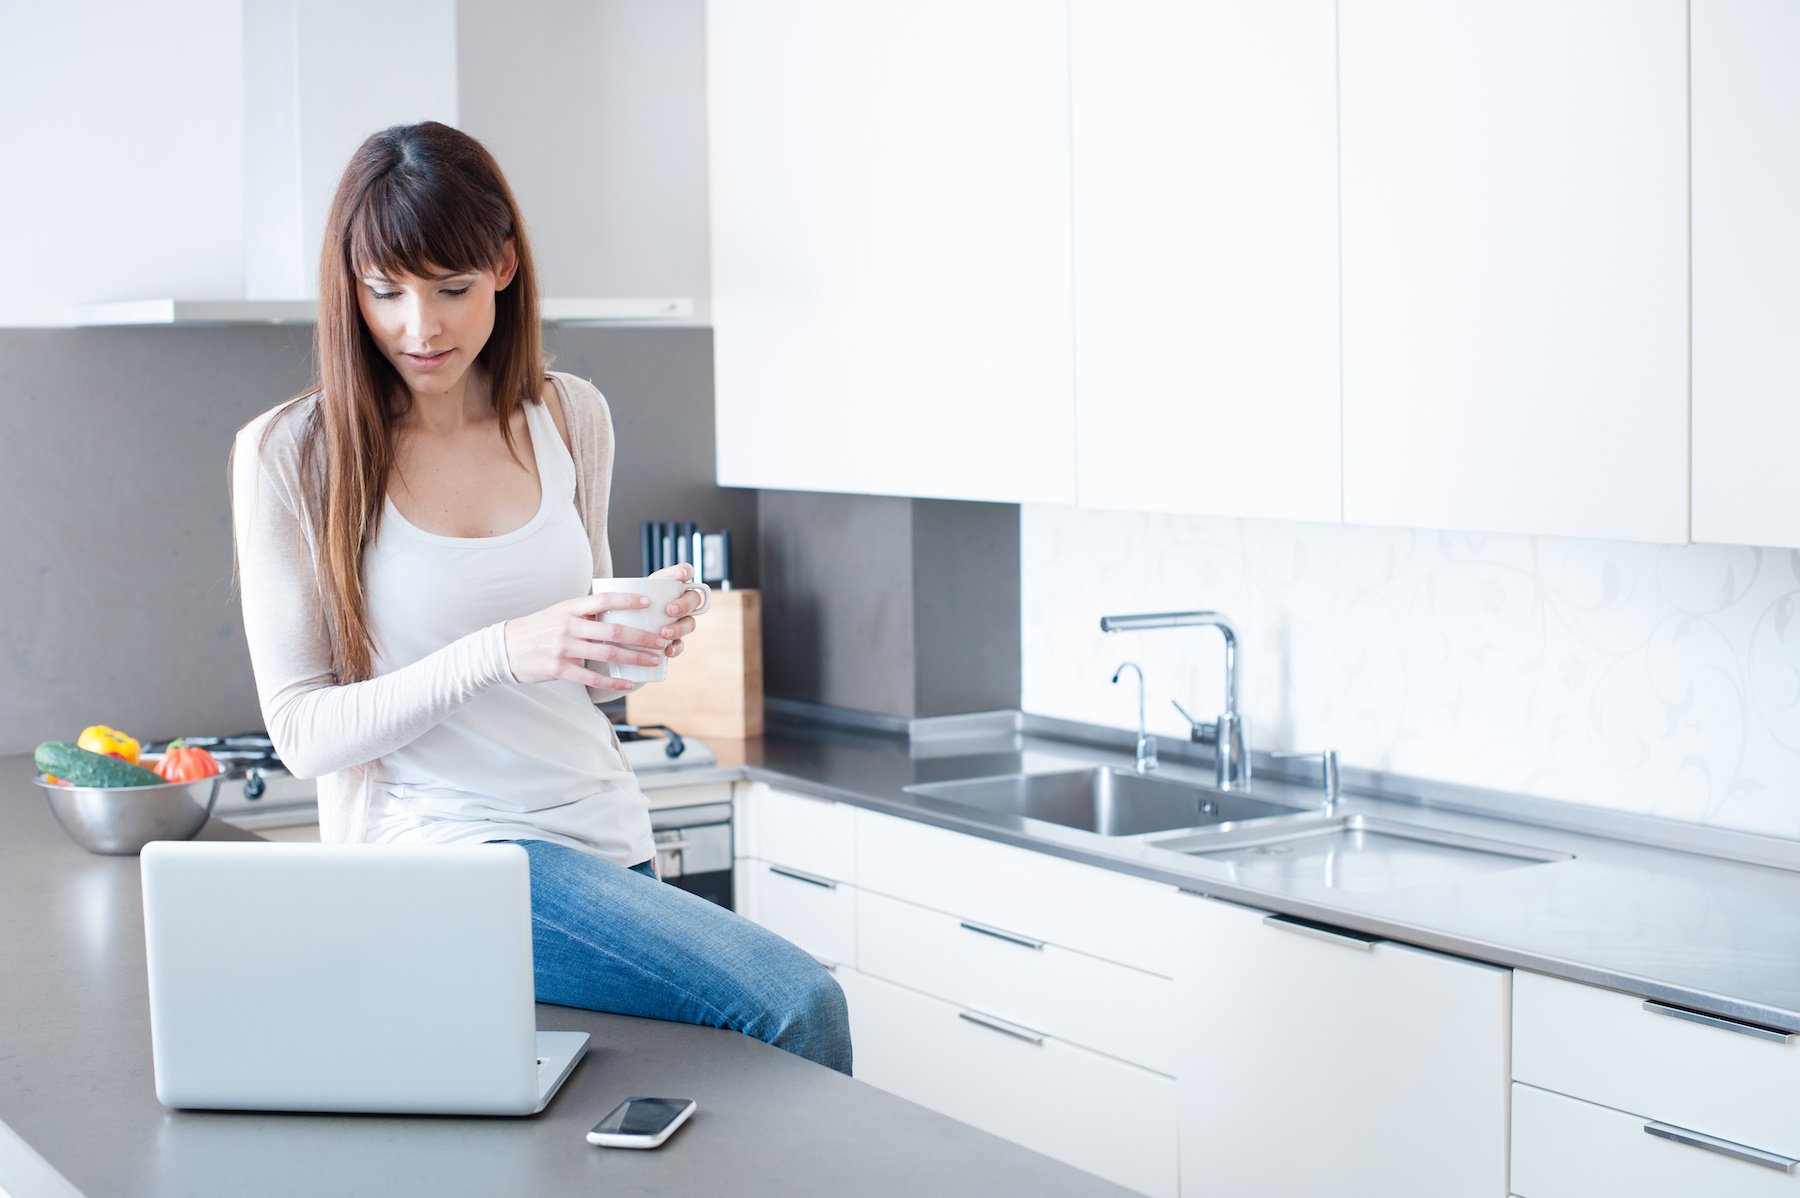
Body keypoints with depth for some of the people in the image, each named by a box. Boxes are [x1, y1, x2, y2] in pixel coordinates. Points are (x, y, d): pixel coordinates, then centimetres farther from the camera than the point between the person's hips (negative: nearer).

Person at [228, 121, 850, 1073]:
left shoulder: (571, 417, 7)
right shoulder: (289, 455, -6)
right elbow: (302, 731, -8)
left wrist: (642, 635, -7)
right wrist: (501, 653, -22)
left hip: (603, 830, 5)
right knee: (794, 1005, -19)